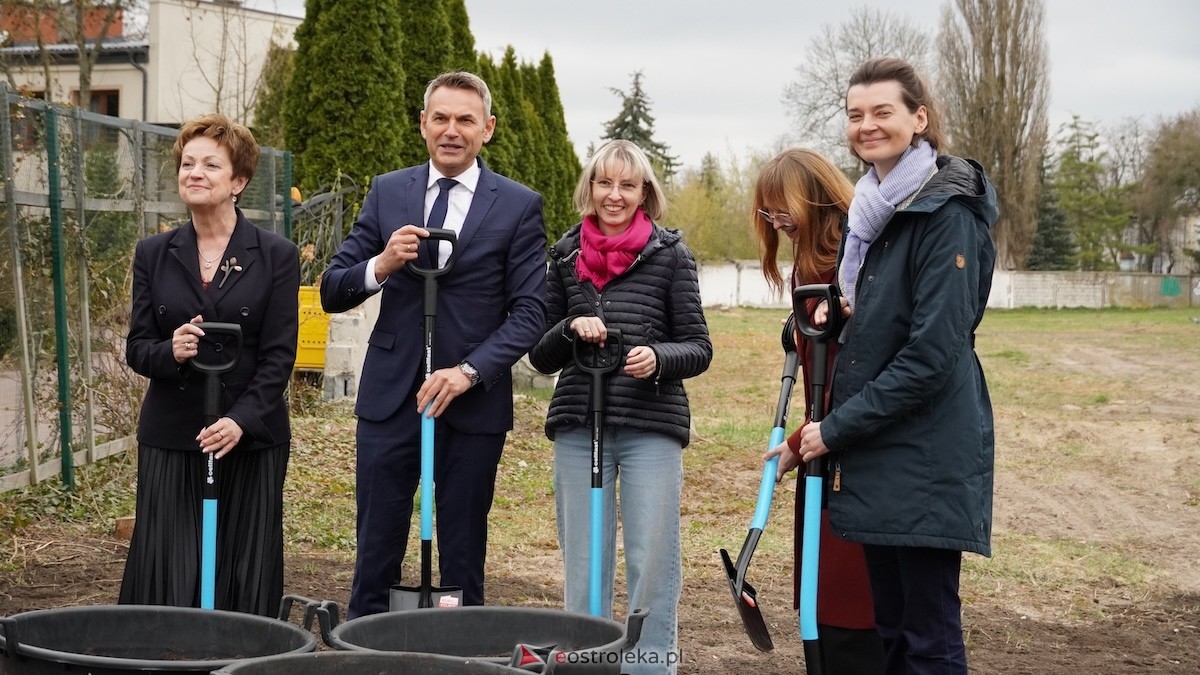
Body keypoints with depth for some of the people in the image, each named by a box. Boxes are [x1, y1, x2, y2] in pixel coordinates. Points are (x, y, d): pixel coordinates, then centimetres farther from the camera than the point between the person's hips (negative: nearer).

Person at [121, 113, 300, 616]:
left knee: (245, 581, 1)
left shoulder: (277, 256, 0)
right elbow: (137, 348, 6)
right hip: (170, 441, 2)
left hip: (251, 439, -2)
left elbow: (279, 354, -4)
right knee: (168, 578, 0)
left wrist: (241, 420, -17)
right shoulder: (153, 255, 8)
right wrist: (171, 351, -17)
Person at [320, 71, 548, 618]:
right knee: (375, 553, 6)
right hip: (390, 398, 2)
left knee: (463, 559, 8)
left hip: (474, 403, -2)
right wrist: (381, 265, -16)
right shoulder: (387, 193, 7)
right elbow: (332, 293, 5)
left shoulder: (518, 206, 0)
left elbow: (529, 311, -5)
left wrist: (469, 372, -18)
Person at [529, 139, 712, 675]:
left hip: (652, 427, -2)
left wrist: (658, 357, -18)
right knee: (582, 564, 8)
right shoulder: (565, 256, 10)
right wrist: (570, 328, -9)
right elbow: (540, 357, 12)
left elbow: (699, 348, 2)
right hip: (578, 427, 3)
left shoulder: (670, 254, 2)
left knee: (652, 563, -2)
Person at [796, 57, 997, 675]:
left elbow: (931, 354, -19)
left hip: (926, 458, -9)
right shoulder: (872, 207, 13)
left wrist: (836, 429, -14)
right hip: (873, 455, 9)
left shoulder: (947, 213, -13)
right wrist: (830, 311, 5)